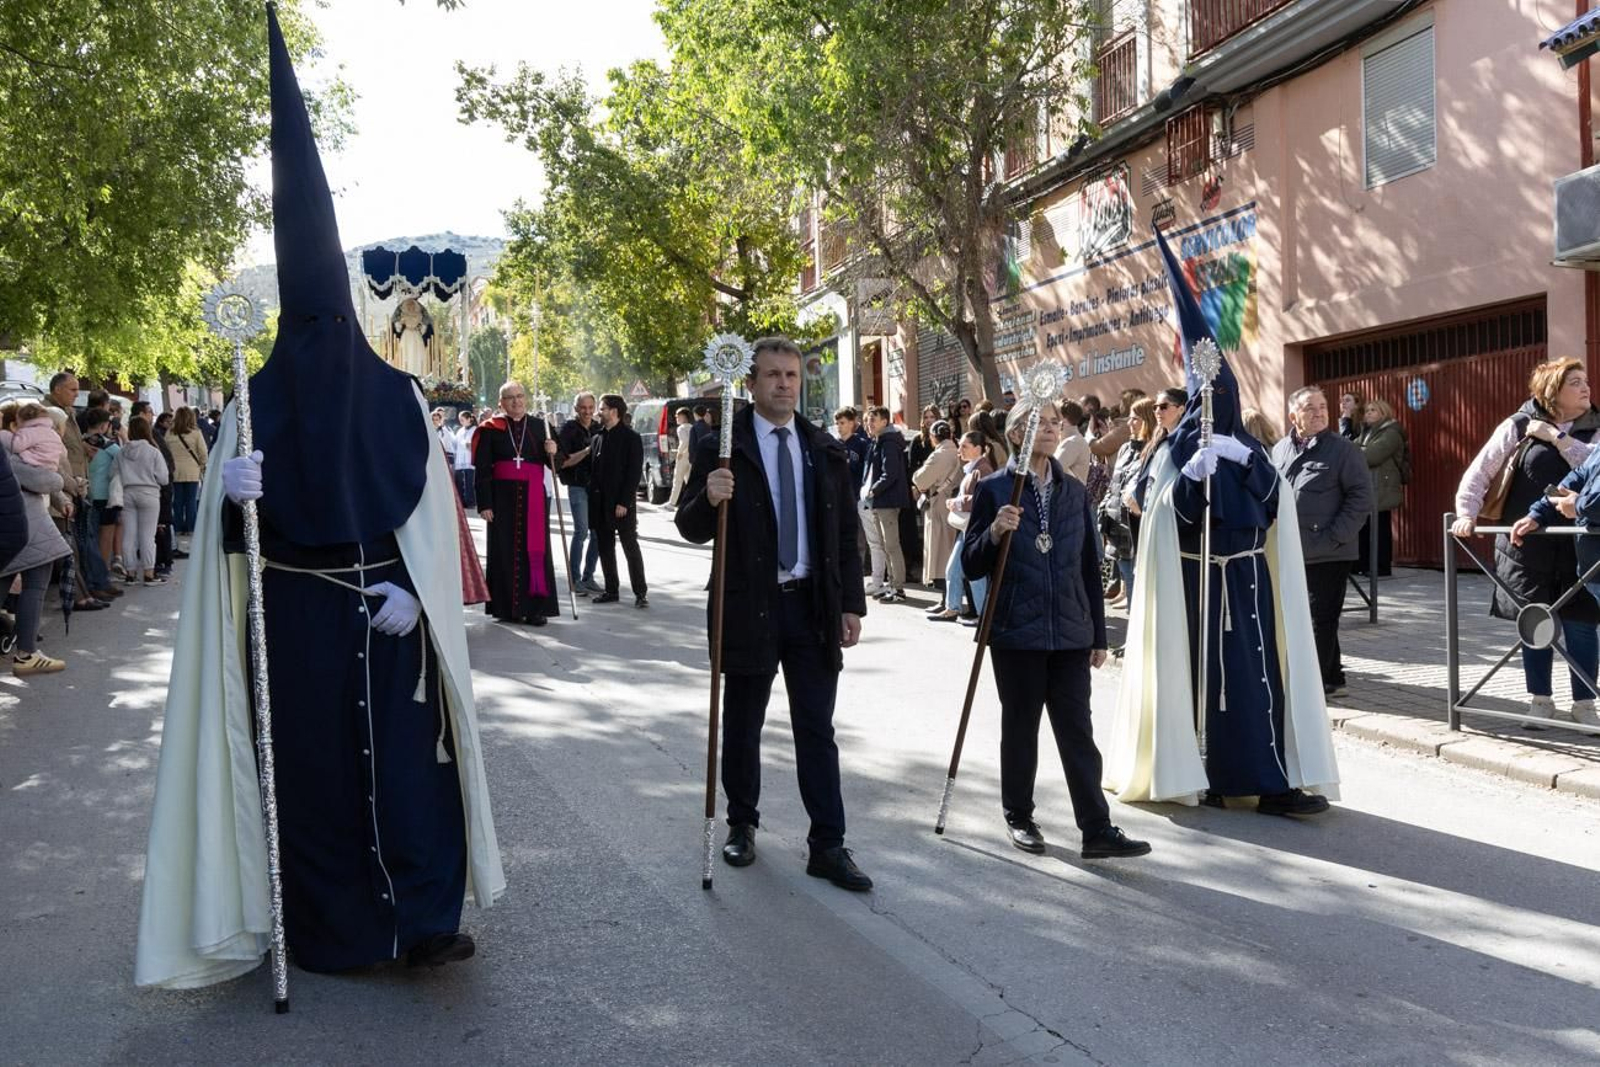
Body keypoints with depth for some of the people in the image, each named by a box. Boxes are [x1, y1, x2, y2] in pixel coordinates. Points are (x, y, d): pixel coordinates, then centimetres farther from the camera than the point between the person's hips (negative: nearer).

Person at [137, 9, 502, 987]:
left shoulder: (398, 394, 3)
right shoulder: (257, 400, 2)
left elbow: (432, 502, 0)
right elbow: (231, 524, 0)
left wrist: (416, 590, -13)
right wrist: (231, 496, -23)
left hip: (389, 608, 0)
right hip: (294, 613, 0)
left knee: (407, 753, -2)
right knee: (312, 758, 3)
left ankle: (425, 917, 3)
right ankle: (332, 930, 13)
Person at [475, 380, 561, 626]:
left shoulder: (540, 427, 9)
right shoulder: (490, 430, 2)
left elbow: (554, 465, 10)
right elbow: (482, 469, -1)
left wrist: (552, 452, -12)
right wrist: (484, 503, -8)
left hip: (533, 498, 2)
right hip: (503, 497, -2)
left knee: (534, 550, -1)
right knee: (505, 551, 1)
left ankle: (535, 607, 3)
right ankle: (507, 608, 8)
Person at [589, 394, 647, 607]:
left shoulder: (631, 438, -6)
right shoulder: (598, 438, 13)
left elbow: (635, 472, -11)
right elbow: (594, 470, 14)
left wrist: (624, 502, -17)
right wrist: (592, 498, 5)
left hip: (622, 503, -6)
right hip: (600, 502, 7)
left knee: (631, 547, -2)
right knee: (605, 547, 9)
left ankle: (640, 593, 1)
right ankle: (611, 590, 17)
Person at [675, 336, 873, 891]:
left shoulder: (826, 450, 7)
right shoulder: (722, 448, -4)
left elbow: (846, 533, 10)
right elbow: (691, 528, -5)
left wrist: (851, 604, 5)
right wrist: (708, 499, -26)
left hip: (814, 605, 2)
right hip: (749, 607, -2)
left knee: (817, 731, 4)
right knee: (742, 727, 12)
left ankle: (828, 846, 9)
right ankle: (741, 825, 30)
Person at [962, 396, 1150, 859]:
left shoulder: (1075, 491, 9)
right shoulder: (994, 489, -3)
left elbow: (1090, 566, 12)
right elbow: (971, 565, -2)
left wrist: (1098, 634, 10)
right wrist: (994, 532, -23)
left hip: (1070, 632, 3)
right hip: (1016, 632, -3)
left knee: (1077, 731, 2)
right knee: (1020, 728, 9)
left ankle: (1097, 829, 3)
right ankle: (1019, 817, 24)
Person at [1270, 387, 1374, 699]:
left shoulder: (1344, 449, -4)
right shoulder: (1279, 450, 11)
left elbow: (1361, 498, -8)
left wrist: (1334, 537, -15)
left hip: (1329, 553, -6)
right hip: (1289, 552, 6)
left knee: (1321, 619, -1)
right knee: (1310, 618, 14)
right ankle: (1331, 678, 26)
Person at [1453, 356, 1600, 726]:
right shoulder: (1518, 426, 0)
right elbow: (1479, 472, 1)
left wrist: (1558, 438, -13)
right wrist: (1467, 513, -8)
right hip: (1527, 543, -1)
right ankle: (1540, 700, 19)